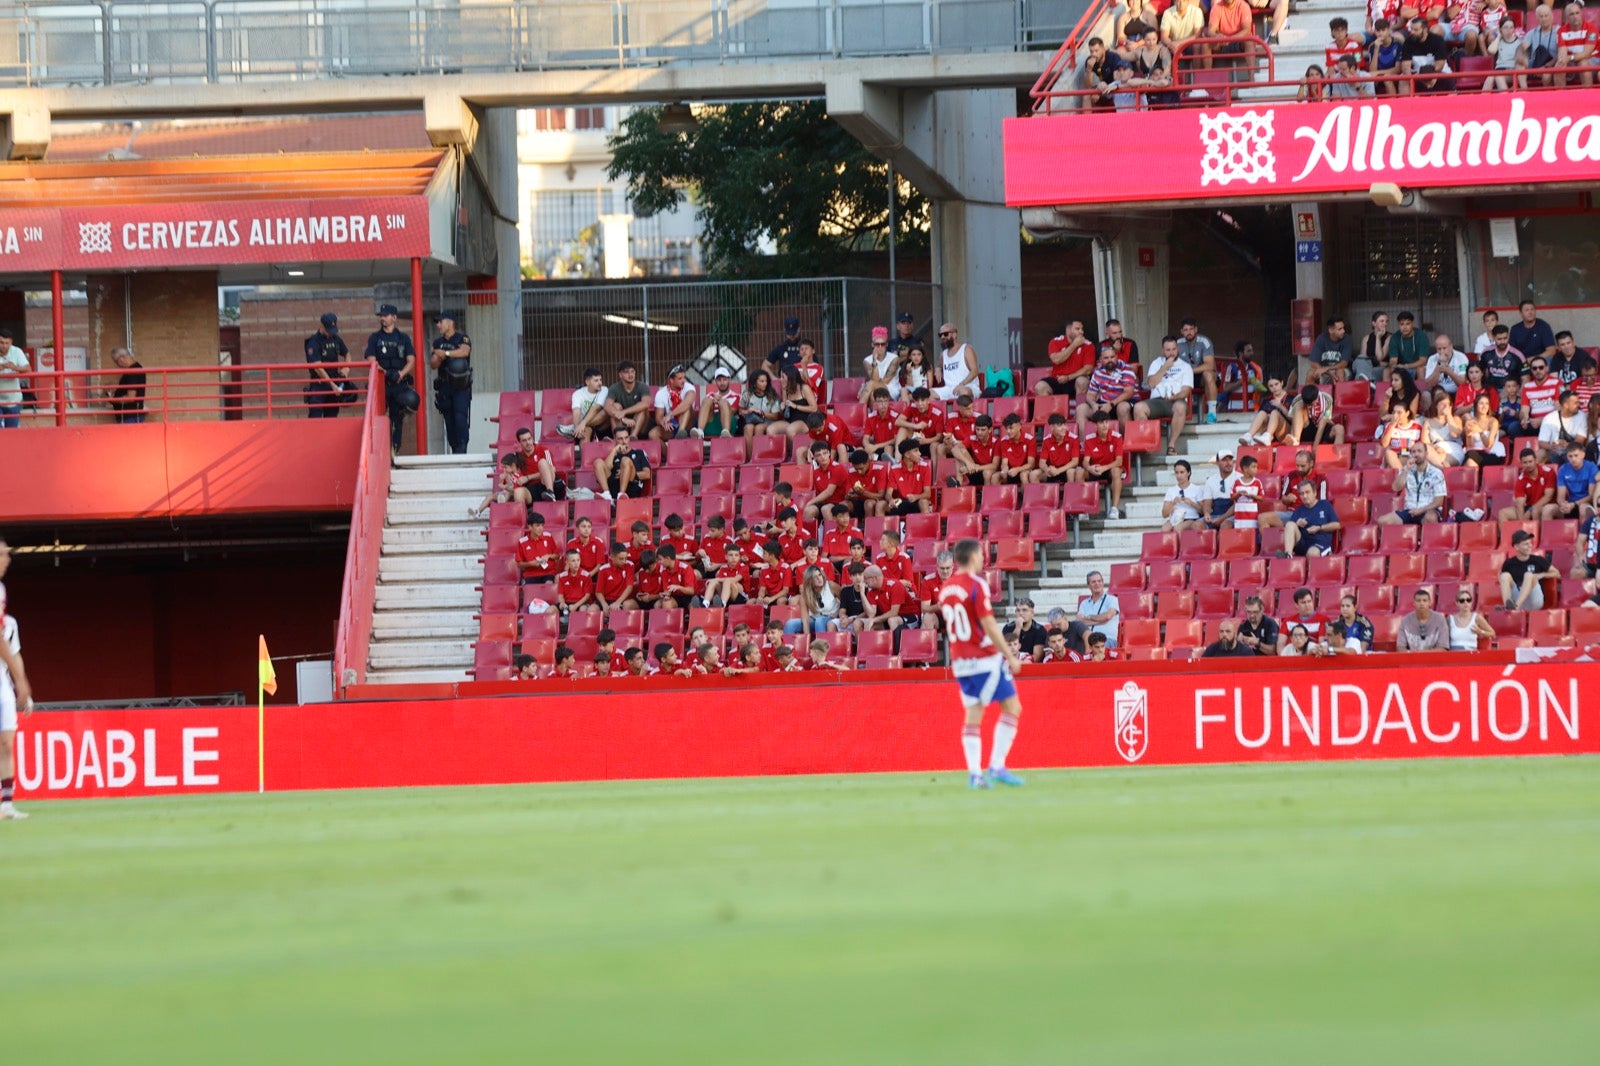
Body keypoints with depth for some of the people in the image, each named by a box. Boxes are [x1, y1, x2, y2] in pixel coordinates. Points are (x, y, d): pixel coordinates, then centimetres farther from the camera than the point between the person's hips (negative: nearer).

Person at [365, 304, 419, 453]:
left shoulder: (403, 338, 11)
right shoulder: (374, 337, 9)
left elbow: (411, 361, 5)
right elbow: (371, 360, 0)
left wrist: (401, 373, -14)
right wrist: (385, 372, -17)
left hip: (399, 383, 1)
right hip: (381, 383, -1)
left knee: (398, 418, 0)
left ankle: (395, 450, 4)